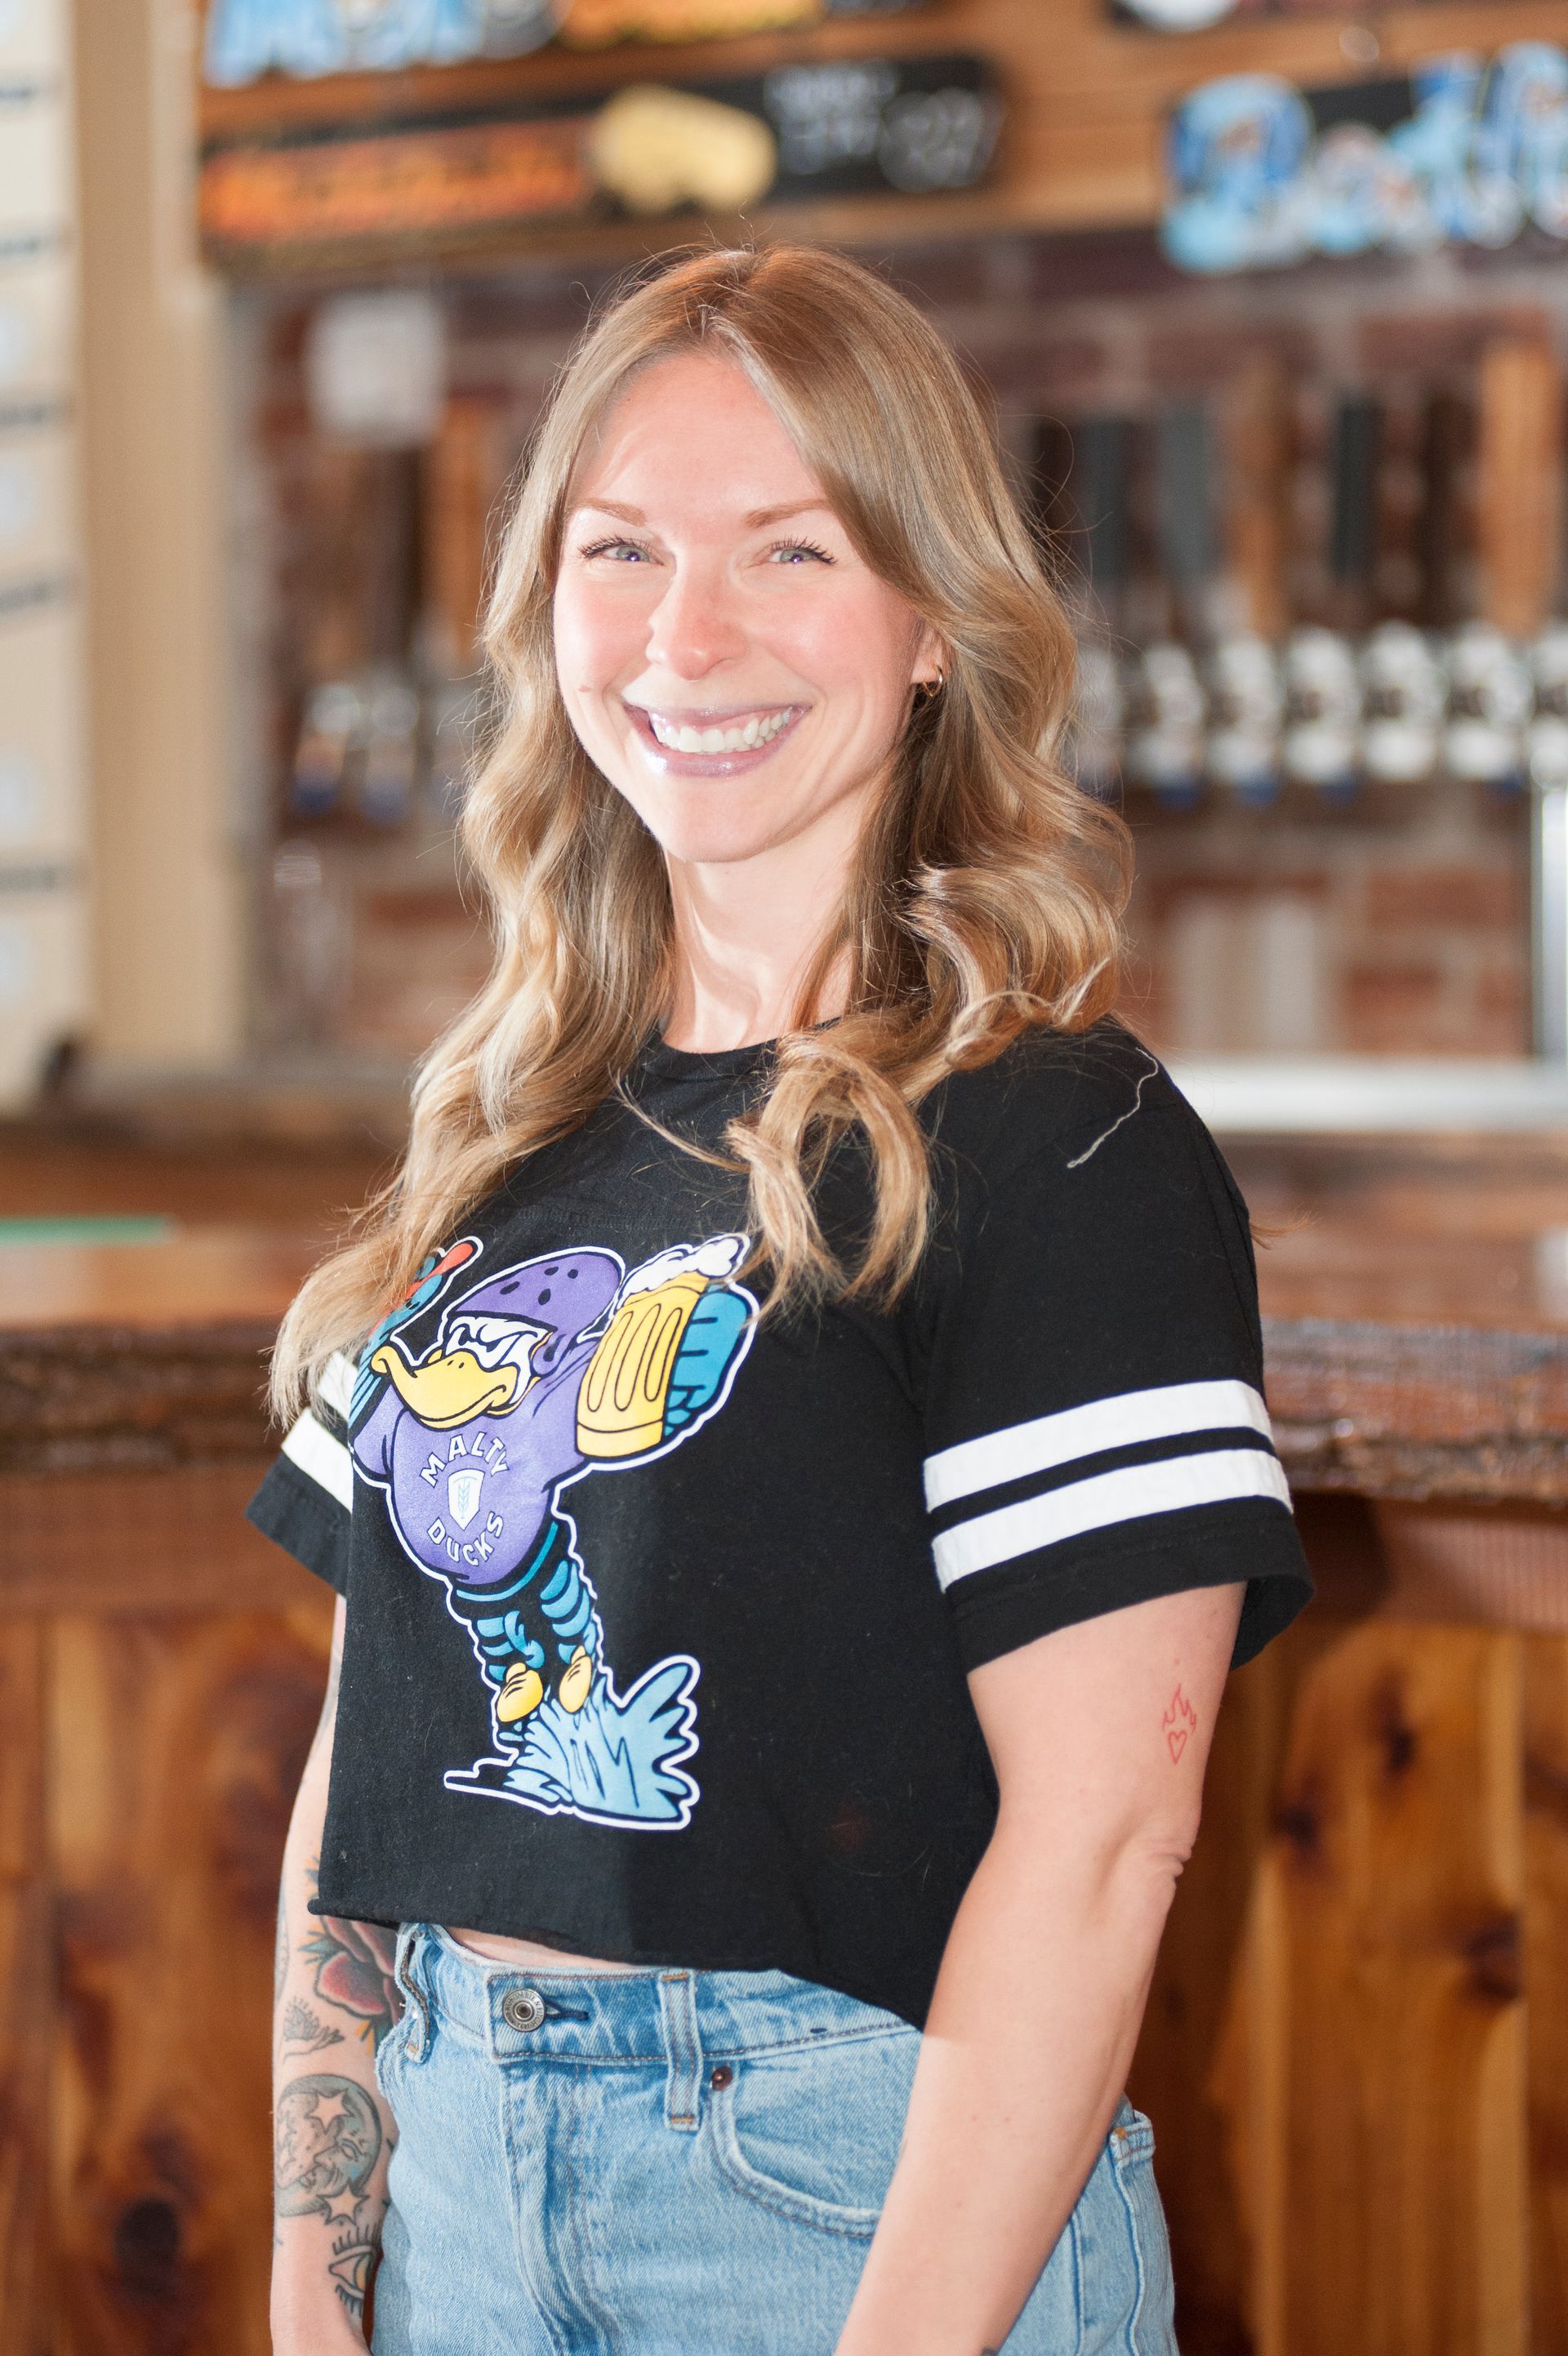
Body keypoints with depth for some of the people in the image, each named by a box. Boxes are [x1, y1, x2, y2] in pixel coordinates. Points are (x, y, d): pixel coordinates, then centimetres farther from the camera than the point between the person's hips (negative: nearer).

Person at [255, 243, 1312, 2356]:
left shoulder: (1062, 1154, -11)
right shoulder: (498, 1153, 9)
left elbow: (1099, 1835, -17)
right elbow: (369, 1755, 10)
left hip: (864, 2181, -6)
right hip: (463, 2159, 6)